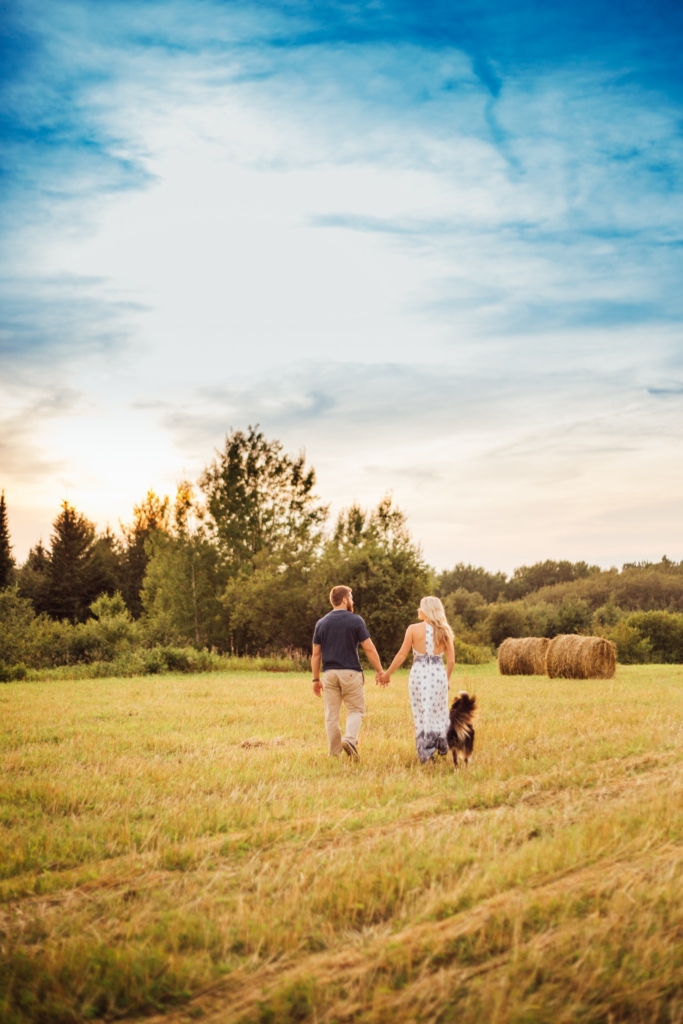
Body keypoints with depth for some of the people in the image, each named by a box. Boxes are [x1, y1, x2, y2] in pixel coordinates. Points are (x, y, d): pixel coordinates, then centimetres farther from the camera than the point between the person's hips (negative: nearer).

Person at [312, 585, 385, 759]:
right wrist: (379, 671, 3)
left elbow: (316, 654, 7)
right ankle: (350, 738, -16)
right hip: (350, 672, -3)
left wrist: (316, 679, 14)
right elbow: (369, 649, -6)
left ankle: (334, 754, 9)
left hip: (329, 673, 3)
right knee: (356, 710, 9)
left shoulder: (321, 623, 6)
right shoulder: (356, 620, -5)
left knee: (332, 715, 8)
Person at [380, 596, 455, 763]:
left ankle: (427, 754, 8)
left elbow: (402, 655, -4)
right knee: (439, 713, 17)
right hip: (439, 674, 2)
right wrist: (447, 678, 19)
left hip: (419, 674, -2)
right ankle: (442, 747, 22)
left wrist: (387, 674, 6)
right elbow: (451, 660, 3)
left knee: (423, 715, 6)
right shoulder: (444, 631, 2)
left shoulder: (414, 629, -6)